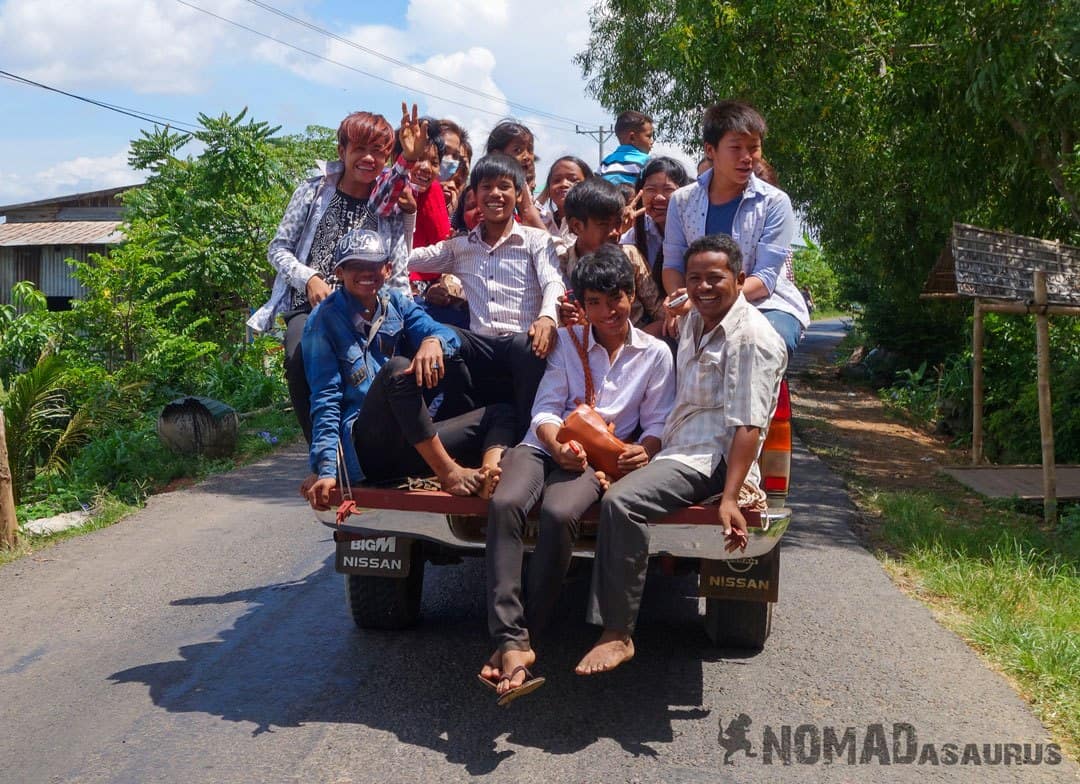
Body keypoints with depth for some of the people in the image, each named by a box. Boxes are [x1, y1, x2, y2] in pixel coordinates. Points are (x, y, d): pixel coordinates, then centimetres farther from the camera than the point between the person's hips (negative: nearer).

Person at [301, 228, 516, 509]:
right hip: (362, 446, -6)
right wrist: (326, 469, -17)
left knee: (502, 414, -6)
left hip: (411, 446, 6)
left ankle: (488, 473, -40)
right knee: (397, 368, -31)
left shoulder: (396, 303, 14)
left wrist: (433, 341, -28)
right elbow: (325, 400, -6)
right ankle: (449, 474, -31)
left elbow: (445, 333, -2)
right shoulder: (324, 320, 0)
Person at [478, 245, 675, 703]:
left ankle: (520, 638, -26)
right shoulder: (567, 340, 14)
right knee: (504, 504, -32)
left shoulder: (655, 354, 13)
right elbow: (545, 409, 7)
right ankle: (512, 640, -37)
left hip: (599, 458, -1)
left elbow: (657, 421, 12)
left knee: (559, 515, -35)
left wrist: (644, 450, -12)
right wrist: (560, 446, -15)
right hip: (545, 445, 2)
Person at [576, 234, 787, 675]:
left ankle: (617, 636, -24)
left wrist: (730, 497, -27)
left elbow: (747, 427, -20)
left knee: (621, 502, -29)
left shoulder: (752, 338, -13)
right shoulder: (693, 320, 14)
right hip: (675, 448, 10)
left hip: (709, 459, -10)